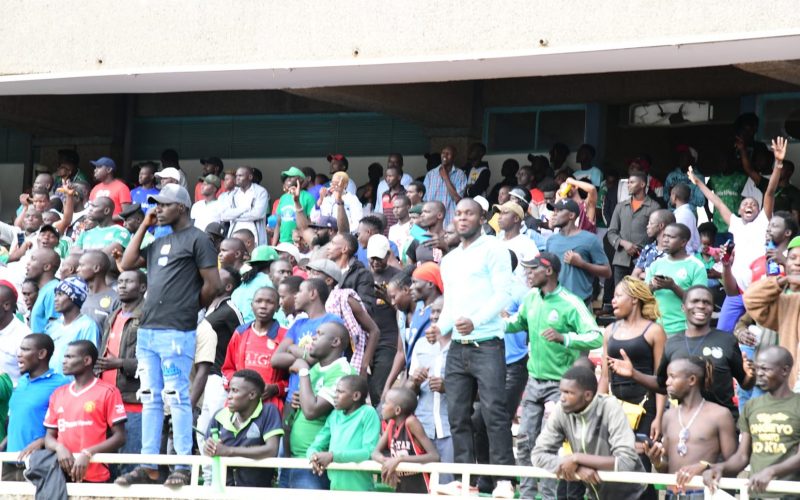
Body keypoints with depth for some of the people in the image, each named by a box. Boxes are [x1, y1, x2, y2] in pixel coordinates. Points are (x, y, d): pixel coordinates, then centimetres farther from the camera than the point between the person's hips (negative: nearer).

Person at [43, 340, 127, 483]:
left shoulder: (107, 392, 1)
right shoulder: (58, 394, 17)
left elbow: (119, 437, -4)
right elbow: (49, 437, 17)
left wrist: (88, 454, -17)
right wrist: (59, 448, -7)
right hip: (62, 474, 5)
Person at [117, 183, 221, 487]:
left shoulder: (197, 239, -3)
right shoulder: (159, 243, 20)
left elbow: (212, 285, -7)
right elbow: (126, 265, 15)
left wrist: (190, 308, 4)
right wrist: (143, 227, 16)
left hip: (175, 332, -8)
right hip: (147, 329, 8)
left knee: (177, 398, -7)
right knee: (150, 399, 8)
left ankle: (183, 467, -4)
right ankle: (149, 465, 11)